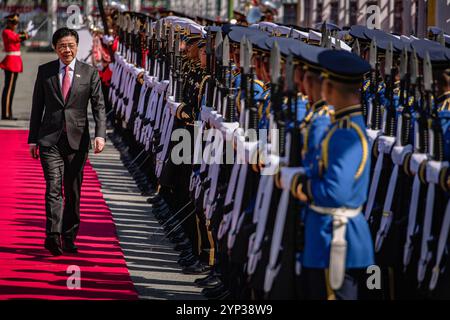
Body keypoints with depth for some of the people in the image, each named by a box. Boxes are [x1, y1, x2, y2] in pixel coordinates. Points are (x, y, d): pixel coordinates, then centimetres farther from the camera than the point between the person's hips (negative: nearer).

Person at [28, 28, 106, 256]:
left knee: (73, 190, 7)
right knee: (54, 186, -14)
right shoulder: (45, 71, 5)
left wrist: (100, 134, -15)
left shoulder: (89, 73, 3)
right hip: (50, 139, -1)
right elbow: (37, 107, 9)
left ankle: (69, 238, 16)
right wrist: (33, 139, 6)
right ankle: (53, 236, -22)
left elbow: (99, 106, 0)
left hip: (77, 139, 1)